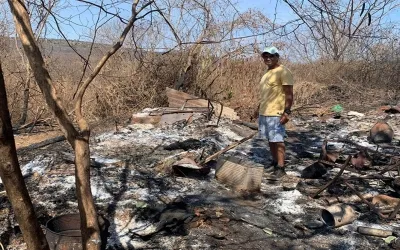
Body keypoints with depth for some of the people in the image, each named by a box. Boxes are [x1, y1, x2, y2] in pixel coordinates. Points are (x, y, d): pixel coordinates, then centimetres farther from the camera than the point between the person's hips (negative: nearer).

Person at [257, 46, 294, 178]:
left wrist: (287, 112, -22)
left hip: (275, 113, -9)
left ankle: (281, 168, -1)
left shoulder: (283, 72, -11)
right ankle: (275, 162, 25)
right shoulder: (268, 72, 16)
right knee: (270, 140, 14)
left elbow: (289, 94, -16)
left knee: (277, 140, -6)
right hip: (264, 112, 9)